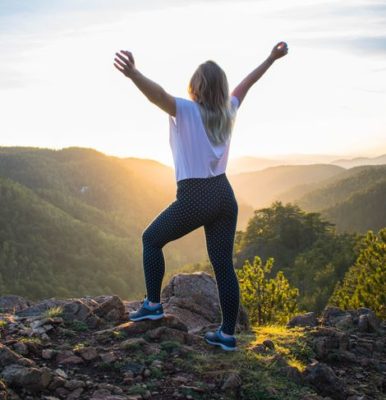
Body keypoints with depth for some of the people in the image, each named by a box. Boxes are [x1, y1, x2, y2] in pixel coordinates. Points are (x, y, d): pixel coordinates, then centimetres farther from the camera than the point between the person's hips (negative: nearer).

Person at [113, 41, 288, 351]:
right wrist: (272, 58, 38)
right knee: (223, 264, 8)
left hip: (194, 198, -5)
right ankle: (228, 334, 12)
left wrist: (133, 74, -48)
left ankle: (153, 304, 15)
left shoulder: (185, 111, -9)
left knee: (151, 239, 17)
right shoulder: (228, 111, 8)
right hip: (224, 196, 6)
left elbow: (157, 93, -30)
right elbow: (248, 82, 24)